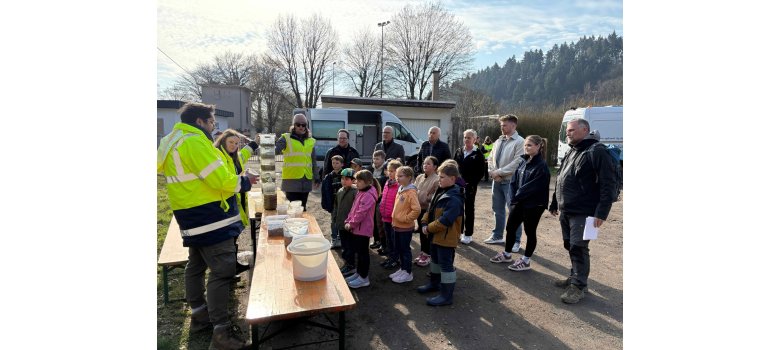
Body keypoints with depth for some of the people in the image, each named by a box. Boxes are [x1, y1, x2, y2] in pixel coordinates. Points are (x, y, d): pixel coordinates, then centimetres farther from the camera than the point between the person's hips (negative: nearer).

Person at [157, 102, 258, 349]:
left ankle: (199, 315, 34)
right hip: (209, 217, -11)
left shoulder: (172, 142, 15)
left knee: (196, 265, 19)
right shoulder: (194, 142, -18)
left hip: (193, 217, 11)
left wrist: (233, 180, 12)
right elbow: (221, 181, -20)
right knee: (222, 271, -8)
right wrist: (244, 181, -3)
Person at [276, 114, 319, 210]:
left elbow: (313, 162, 16)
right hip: (291, 180, -4)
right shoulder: (286, 139, 0)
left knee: (302, 208, 12)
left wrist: (316, 178, 13)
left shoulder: (310, 141, 13)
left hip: (306, 180, 4)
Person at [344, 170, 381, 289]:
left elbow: (361, 213, -23)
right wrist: (348, 221, 6)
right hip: (357, 228, 9)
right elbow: (354, 209, 15)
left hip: (363, 229, -9)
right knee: (358, 251, 18)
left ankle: (363, 278, 11)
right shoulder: (360, 192, 12)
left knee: (363, 252, 0)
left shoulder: (368, 195, -19)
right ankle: (359, 273, 32)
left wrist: (351, 224, -15)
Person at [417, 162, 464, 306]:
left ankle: (446, 295, 11)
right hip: (435, 235, 10)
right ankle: (434, 283, 44)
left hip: (446, 238, -10)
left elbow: (445, 221, -29)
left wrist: (429, 229, -19)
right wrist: (425, 223, -2)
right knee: (435, 259, 25)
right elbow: (430, 210, 12)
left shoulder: (454, 199, -24)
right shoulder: (440, 192, 7)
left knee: (446, 264, 0)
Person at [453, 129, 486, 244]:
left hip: (470, 186, -4)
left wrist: (473, 184, -14)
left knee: (469, 209, 5)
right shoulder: (458, 152, 9)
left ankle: (468, 234, 13)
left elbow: (481, 171, -8)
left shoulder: (478, 154, -5)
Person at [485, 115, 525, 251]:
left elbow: (517, 162, -18)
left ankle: (515, 240, 10)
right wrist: (492, 172, -5)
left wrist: (499, 172, -15)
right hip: (497, 180, 7)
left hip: (510, 181, -7)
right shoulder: (498, 141, 12)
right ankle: (497, 236, 29)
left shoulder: (519, 141, -10)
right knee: (498, 210, 16)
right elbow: (490, 159, 13)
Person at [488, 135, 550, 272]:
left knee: (530, 231, 7)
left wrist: (517, 196, -14)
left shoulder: (541, 166, -15)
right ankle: (506, 254, 31)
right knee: (510, 227, 14)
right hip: (519, 202, 8)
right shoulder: (523, 161, 8)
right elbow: (515, 181, 9)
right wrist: (514, 197, -3)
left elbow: (533, 187, -20)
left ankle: (526, 260, 20)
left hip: (534, 204, -7)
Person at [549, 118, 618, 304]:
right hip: (566, 211, 8)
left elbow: (608, 184, -18)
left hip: (583, 212, -8)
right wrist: (554, 203, 24)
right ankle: (575, 277, 30)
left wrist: (601, 212, -23)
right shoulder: (570, 152, 15)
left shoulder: (597, 151, -13)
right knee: (570, 246, 16)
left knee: (578, 248, -3)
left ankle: (579, 286, 9)